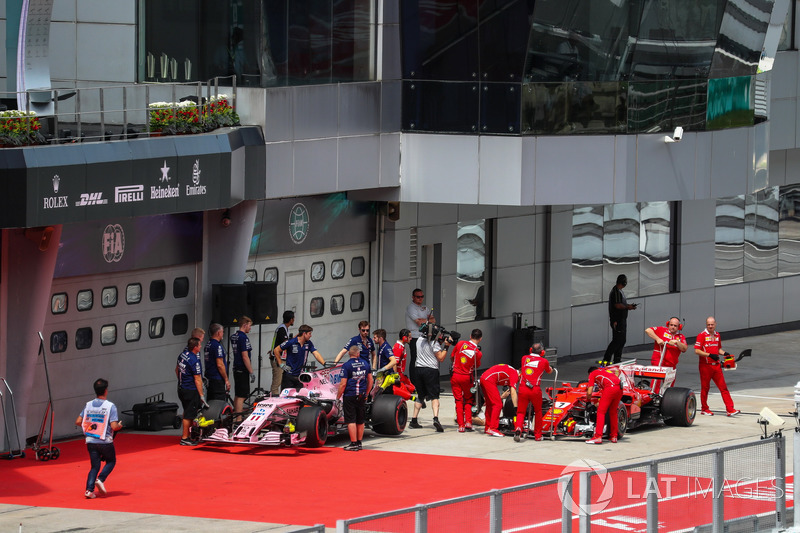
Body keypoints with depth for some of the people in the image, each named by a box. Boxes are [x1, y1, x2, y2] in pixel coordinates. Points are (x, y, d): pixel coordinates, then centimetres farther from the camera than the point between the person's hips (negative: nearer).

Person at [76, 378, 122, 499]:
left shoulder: (88, 405, 2)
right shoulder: (110, 406, -11)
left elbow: (78, 422, 4)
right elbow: (114, 426, -17)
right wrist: (120, 425, 5)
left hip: (90, 441, 3)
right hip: (105, 442, -3)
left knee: (94, 466, 12)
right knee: (111, 461, 20)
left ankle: (89, 489, -4)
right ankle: (100, 479, -1)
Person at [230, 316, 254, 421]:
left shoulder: (234, 336, 11)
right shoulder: (243, 337, -17)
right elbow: (245, 357, -19)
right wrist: (251, 372, -16)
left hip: (236, 368, 9)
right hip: (242, 370, -9)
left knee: (237, 395, 16)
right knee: (241, 396, -8)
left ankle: (235, 416, 22)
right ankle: (239, 418, -10)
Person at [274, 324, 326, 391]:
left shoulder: (309, 344, 4)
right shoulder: (291, 342, -10)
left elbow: (316, 354, -5)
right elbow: (276, 350, -5)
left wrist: (324, 363, -22)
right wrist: (281, 364, -8)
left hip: (300, 375, 4)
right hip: (289, 374, -4)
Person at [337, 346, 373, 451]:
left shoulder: (346, 365, -9)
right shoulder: (365, 364, 6)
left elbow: (343, 384, -13)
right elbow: (370, 381, 13)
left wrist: (338, 397, -2)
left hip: (349, 396, -5)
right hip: (361, 396, 5)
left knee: (351, 421, -3)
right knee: (360, 421, 13)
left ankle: (353, 444, -7)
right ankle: (359, 443, 18)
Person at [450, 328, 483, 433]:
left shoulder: (460, 344, -7)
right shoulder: (478, 353, -10)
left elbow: (451, 358, 7)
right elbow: (476, 366, 2)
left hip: (455, 376, 1)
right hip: (467, 377, -1)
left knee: (458, 401, 8)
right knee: (468, 400, 18)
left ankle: (461, 425, 5)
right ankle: (468, 422, 7)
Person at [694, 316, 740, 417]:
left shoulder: (717, 335, 12)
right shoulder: (702, 336, -8)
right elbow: (697, 351, -14)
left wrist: (724, 353, 3)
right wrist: (709, 355, -21)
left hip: (716, 365, 5)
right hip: (705, 366, -5)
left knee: (723, 387, -1)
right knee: (705, 388, 6)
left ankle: (730, 409, -5)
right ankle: (704, 408, 20)